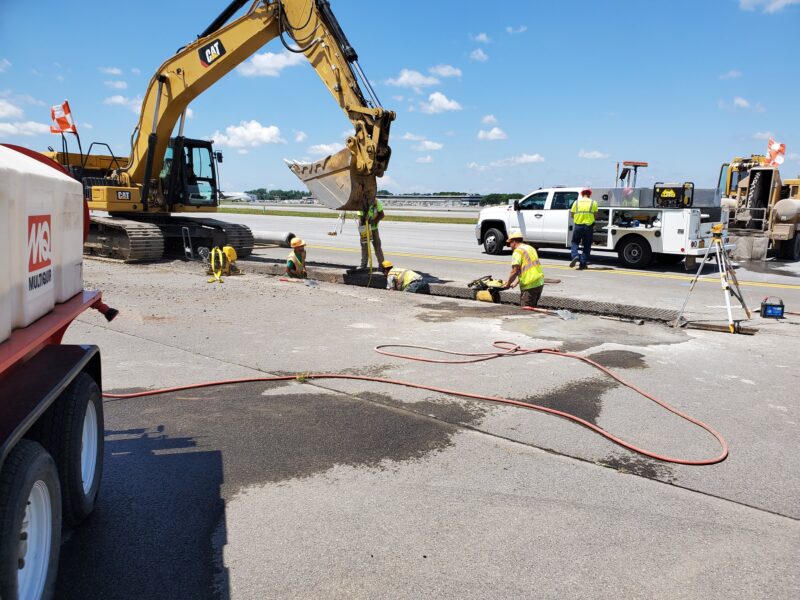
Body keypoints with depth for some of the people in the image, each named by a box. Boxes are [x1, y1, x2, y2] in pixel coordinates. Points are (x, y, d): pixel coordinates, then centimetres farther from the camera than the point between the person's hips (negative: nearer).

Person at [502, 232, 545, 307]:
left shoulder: (517, 251, -9)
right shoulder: (531, 248, 19)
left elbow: (515, 271, -17)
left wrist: (508, 284, -5)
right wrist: (516, 282, 17)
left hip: (530, 286, -9)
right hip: (540, 283, 9)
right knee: (533, 308, 17)